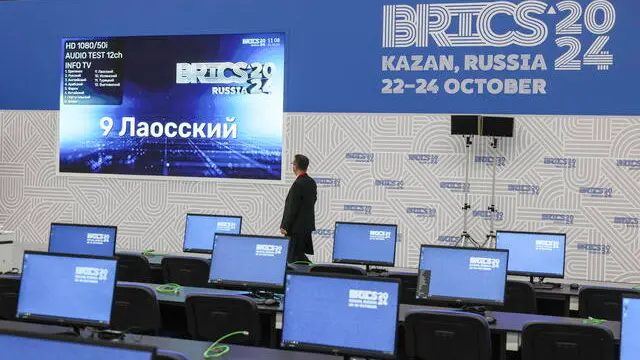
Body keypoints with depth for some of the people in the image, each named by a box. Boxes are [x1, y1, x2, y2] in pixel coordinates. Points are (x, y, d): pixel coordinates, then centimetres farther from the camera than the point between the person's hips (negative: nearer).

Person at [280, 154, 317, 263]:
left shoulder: (298, 184, -20)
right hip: (307, 225, 9)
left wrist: (285, 226, -14)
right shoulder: (312, 182, 8)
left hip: (298, 227, -9)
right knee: (299, 254, 17)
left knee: (294, 258, -2)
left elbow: (292, 208, -20)